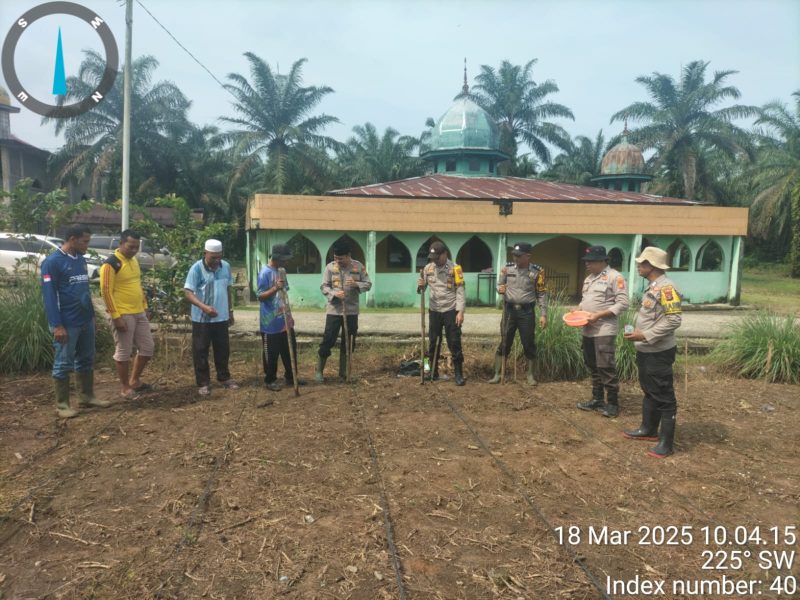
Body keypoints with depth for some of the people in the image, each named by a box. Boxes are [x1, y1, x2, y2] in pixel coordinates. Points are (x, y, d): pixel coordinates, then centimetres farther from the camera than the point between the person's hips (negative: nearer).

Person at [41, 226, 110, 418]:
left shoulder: (81, 260, 10)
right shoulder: (52, 262, -13)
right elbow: (49, 295, -16)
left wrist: (92, 314, 17)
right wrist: (57, 325, -19)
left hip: (86, 321, 8)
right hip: (67, 324, -8)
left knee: (86, 360, 15)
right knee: (63, 364, 2)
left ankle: (87, 397, 27)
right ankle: (62, 404, 11)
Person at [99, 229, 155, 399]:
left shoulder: (134, 261, 12)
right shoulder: (110, 264, -14)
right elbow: (106, 291, -16)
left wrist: (144, 306, 18)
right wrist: (116, 316, -19)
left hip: (139, 313, 8)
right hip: (123, 315, -8)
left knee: (148, 347, 12)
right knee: (123, 353, 2)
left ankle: (135, 381, 28)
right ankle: (126, 388, 14)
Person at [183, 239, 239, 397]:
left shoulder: (226, 266, 3)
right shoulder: (196, 268, -13)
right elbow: (188, 292, -17)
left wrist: (230, 311, 16)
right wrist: (204, 307, -31)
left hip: (221, 317, 5)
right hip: (201, 318, -4)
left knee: (223, 349, 14)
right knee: (201, 351, 4)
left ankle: (224, 378, 29)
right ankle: (203, 383, 14)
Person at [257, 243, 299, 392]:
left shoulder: (282, 271, 10)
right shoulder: (265, 273, -15)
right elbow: (260, 296, -16)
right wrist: (275, 288, -31)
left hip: (285, 321, 8)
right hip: (271, 323, -8)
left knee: (290, 351, 14)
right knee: (271, 354, 4)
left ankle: (291, 377, 28)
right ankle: (270, 380, 18)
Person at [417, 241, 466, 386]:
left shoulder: (454, 268, -6)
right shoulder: (428, 268, 5)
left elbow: (460, 291, -8)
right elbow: (422, 290, 10)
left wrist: (460, 312, -15)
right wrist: (420, 286, -13)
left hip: (451, 311, -4)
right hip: (434, 311, 4)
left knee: (454, 343, -1)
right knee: (433, 343, 11)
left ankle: (459, 374, 7)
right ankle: (433, 372, 22)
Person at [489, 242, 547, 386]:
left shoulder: (537, 271, -4)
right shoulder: (507, 269, 3)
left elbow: (542, 294, -1)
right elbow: (499, 286, 14)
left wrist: (543, 314, -6)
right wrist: (500, 289, -11)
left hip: (526, 312, -2)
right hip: (509, 310, 2)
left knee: (529, 344, 6)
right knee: (504, 343, 6)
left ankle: (530, 375, 20)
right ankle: (497, 374, 13)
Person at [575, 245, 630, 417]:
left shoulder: (614, 277, -9)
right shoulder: (589, 278, 16)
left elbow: (622, 304, -14)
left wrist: (598, 315, -19)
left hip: (604, 330, -8)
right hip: (588, 330, 8)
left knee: (606, 367, -7)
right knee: (593, 367, 14)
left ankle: (612, 403, 4)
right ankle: (597, 399, 25)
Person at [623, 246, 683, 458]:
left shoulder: (666, 288, -21)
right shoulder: (653, 287, 10)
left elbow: (673, 320, -27)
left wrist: (646, 335, -25)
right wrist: (638, 334, 9)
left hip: (659, 353, -10)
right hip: (646, 351, 10)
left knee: (664, 397, 0)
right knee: (649, 392, 21)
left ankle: (666, 442, 8)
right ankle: (648, 429, 35)